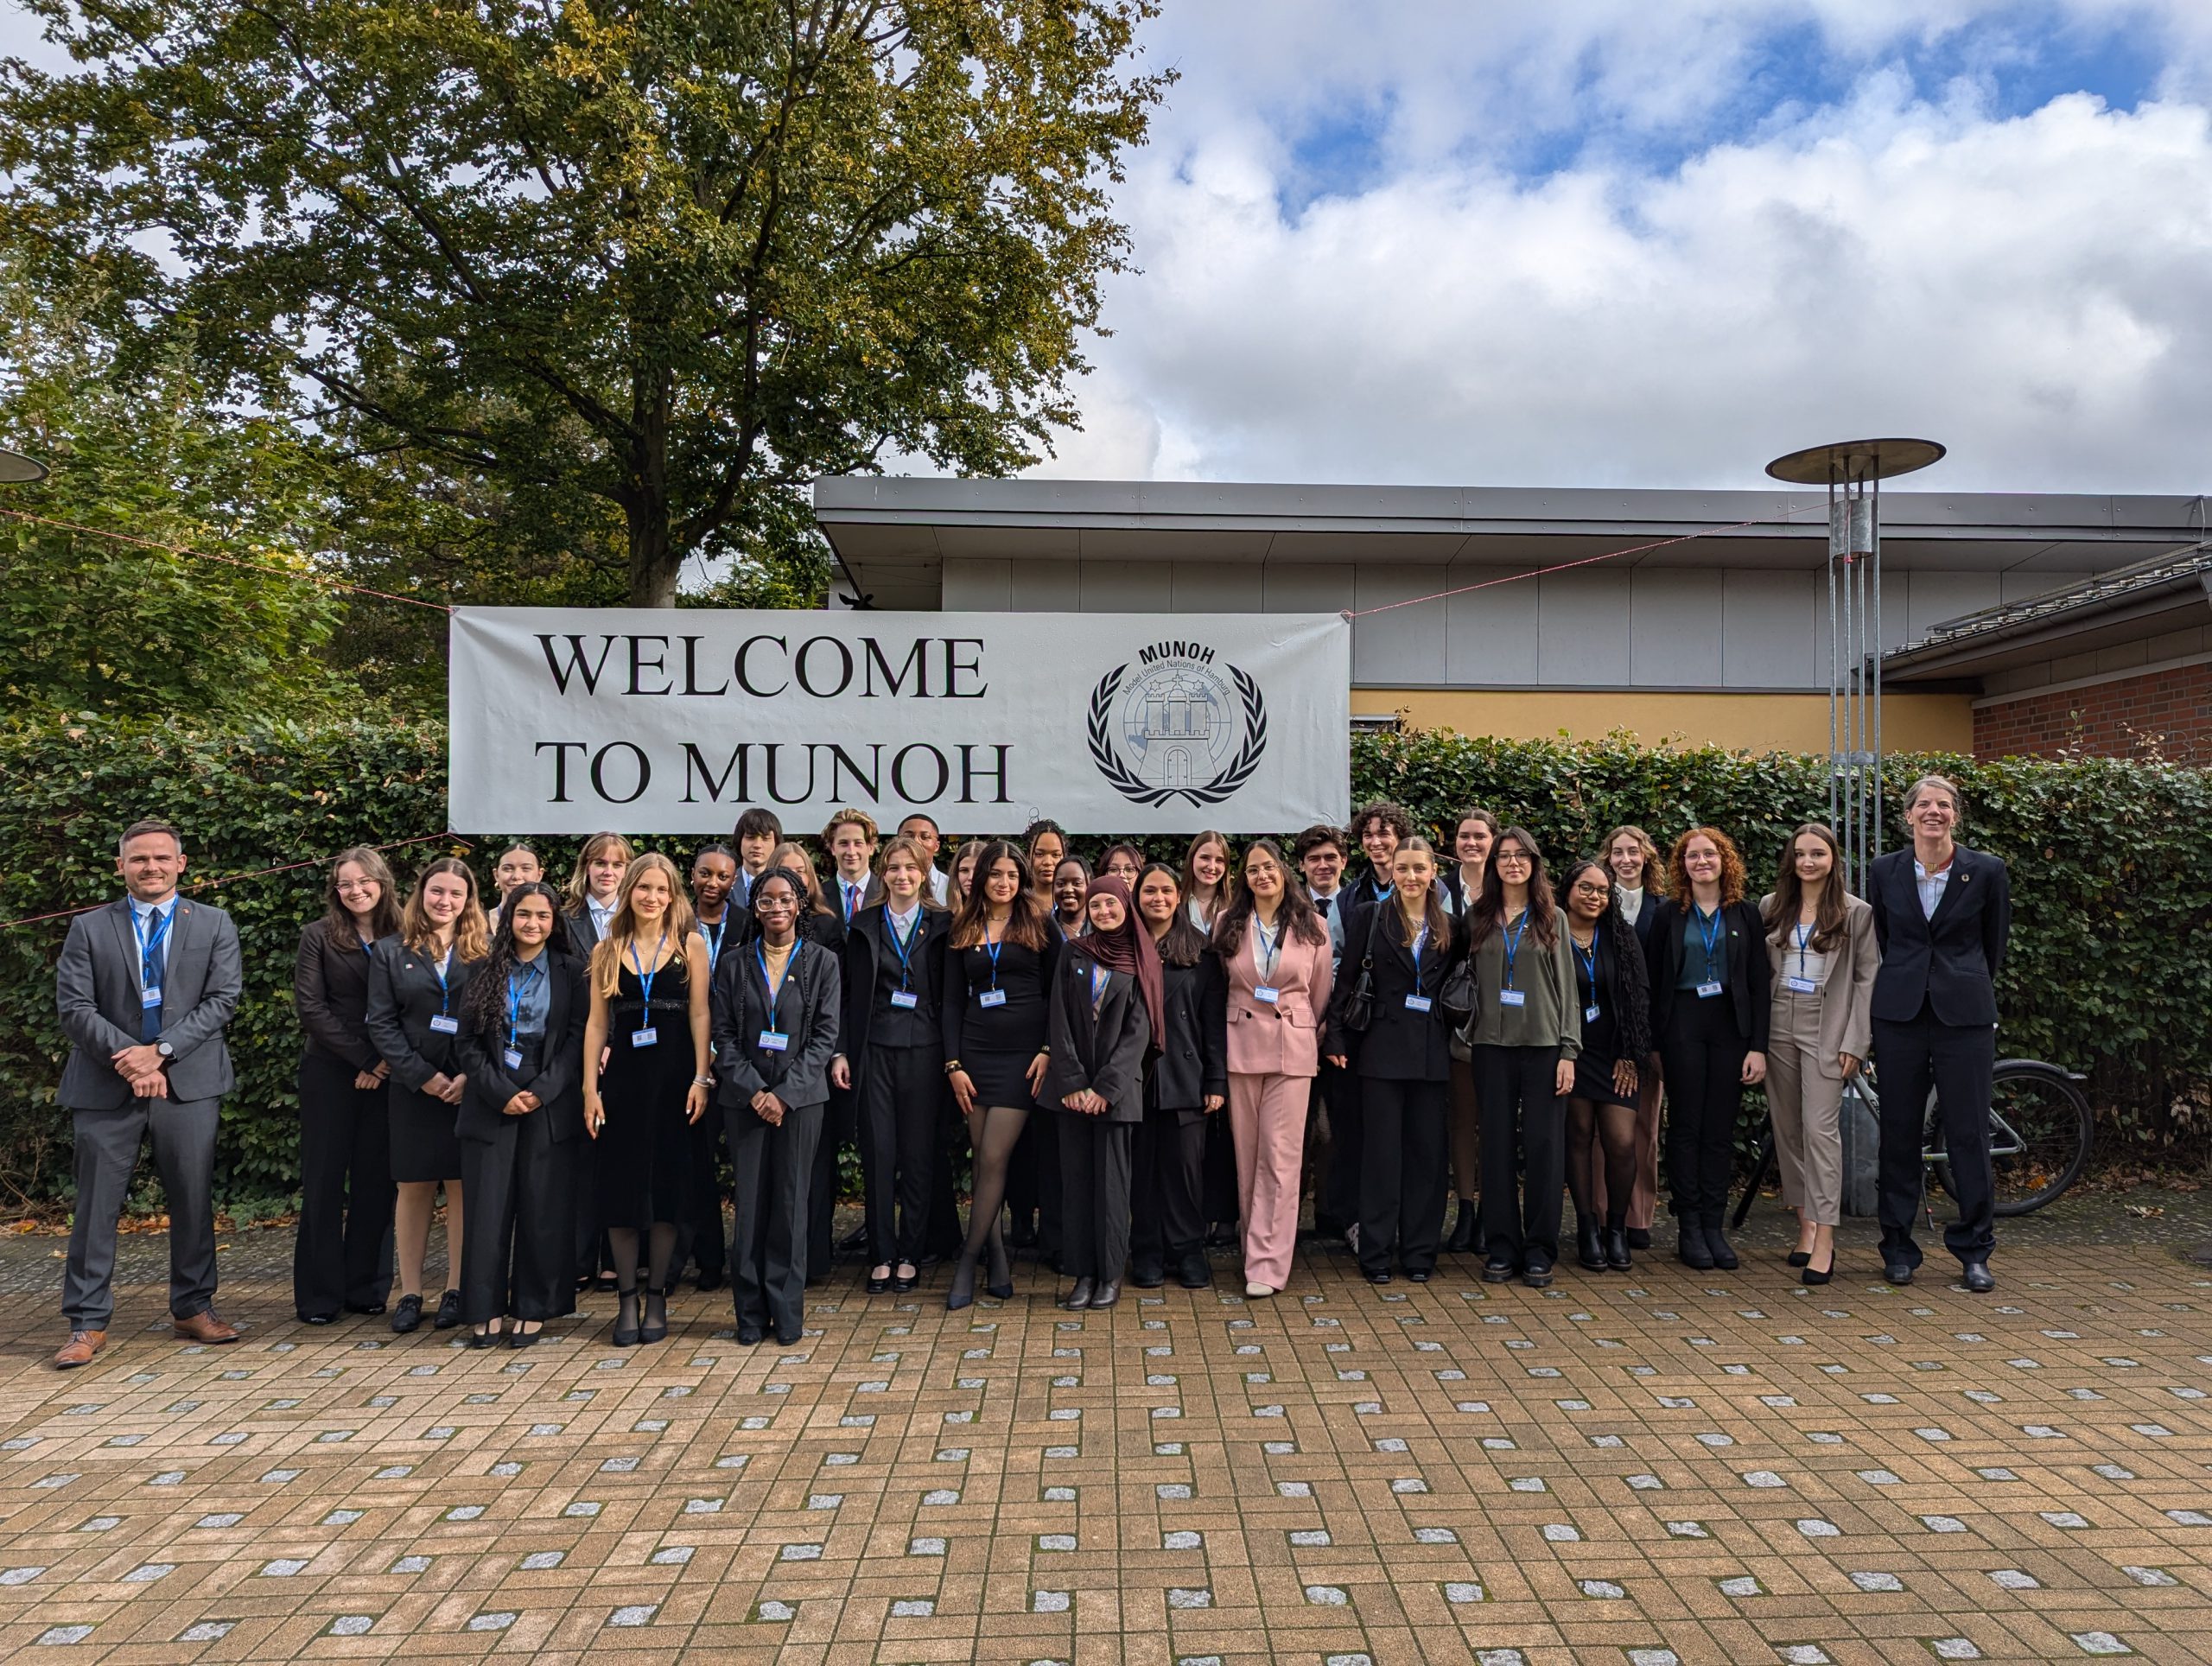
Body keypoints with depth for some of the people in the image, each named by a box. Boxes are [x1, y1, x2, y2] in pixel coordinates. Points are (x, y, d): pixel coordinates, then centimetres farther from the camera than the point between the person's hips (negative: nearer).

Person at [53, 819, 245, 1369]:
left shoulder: (214, 925, 7)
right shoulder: (89, 929, 6)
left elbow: (222, 999, -2)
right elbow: (75, 1007, -2)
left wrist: (161, 1051, -12)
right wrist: (128, 1058, -14)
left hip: (188, 1081, 1)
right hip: (105, 1086, 0)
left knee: (193, 1200, 6)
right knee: (97, 1206, 2)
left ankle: (192, 1308, 19)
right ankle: (87, 1323, 11)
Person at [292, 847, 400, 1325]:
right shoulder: (320, 937, 1)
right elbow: (311, 1008, -5)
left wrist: (387, 1061, -9)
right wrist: (364, 1059, -11)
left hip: (385, 1075, 1)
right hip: (330, 1072, -1)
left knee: (376, 1179, 4)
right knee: (325, 1180, 2)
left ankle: (367, 1287, 14)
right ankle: (319, 1295, 11)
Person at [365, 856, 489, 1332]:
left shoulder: (484, 953, 4)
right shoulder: (391, 952, 5)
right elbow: (381, 1022, 0)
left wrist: (470, 1076, -11)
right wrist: (423, 1075, -9)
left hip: (469, 1088, 0)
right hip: (414, 1087, 1)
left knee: (462, 1186, 2)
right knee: (414, 1186, 4)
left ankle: (456, 1290, 10)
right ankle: (410, 1293, 11)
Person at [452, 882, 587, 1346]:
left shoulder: (570, 972, 5)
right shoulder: (486, 972, 8)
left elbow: (577, 1039, -1)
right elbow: (469, 1042, 3)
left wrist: (540, 1092, -11)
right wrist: (502, 1093, -8)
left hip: (550, 1105, -1)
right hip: (491, 1104, 1)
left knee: (543, 1209, 2)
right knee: (488, 1208, 1)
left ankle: (532, 1309, 11)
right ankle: (486, 1310, 9)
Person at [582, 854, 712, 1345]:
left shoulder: (690, 944, 2)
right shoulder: (607, 950, 7)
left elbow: (699, 1014, -1)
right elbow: (597, 1022, 6)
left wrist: (700, 1078, -8)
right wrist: (590, 1088, 0)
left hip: (673, 1078, -1)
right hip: (622, 1078, 1)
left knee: (667, 1186, 3)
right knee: (620, 1189, 3)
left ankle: (656, 1296, 16)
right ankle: (626, 1298, 14)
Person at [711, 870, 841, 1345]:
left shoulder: (821, 962, 4)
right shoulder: (734, 965, 8)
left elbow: (825, 1036, -1)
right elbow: (724, 1036, 4)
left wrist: (785, 1093, -9)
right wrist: (755, 1091, -9)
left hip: (800, 1097, -1)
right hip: (746, 1098, 1)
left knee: (791, 1203, 1)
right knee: (750, 1204, 1)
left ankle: (787, 1313, 10)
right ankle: (751, 1313, 11)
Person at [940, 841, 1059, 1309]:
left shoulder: (1038, 927, 4)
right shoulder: (962, 933, 10)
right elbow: (952, 1002, 9)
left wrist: (1048, 1051, -8)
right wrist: (953, 1064, 0)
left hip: (1023, 1054, -3)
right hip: (975, 1054, 3)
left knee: (993, 1160, -8)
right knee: (983, 1162, 3)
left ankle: (968, 1262, 2)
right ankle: (998, 1265, 12)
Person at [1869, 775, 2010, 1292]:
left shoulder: (1987, 871, -1)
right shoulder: (1885, 871, 4)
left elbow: (1995, 944, 11)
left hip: (1965, 1014, -1)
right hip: (1899, 1012, 2)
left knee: (1969, 1133, 1)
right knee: (1899, 1132, 6)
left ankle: (1973, 1251, 15)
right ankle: (1898, 1249, 17)